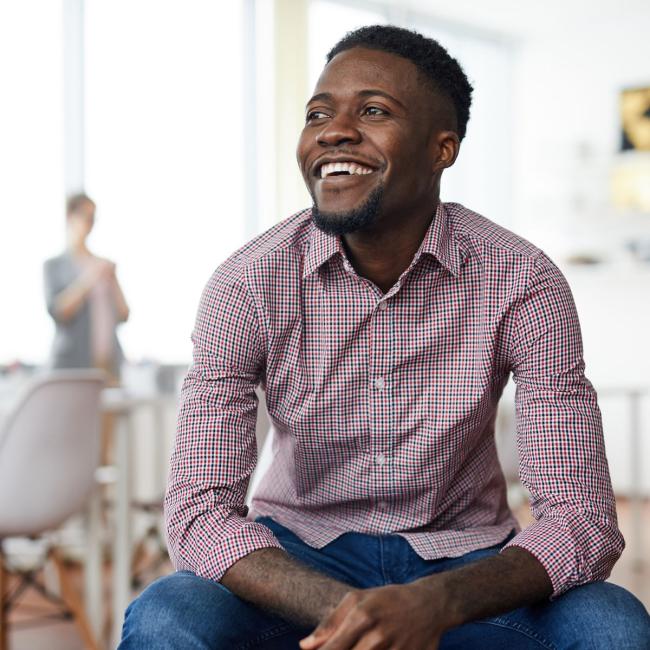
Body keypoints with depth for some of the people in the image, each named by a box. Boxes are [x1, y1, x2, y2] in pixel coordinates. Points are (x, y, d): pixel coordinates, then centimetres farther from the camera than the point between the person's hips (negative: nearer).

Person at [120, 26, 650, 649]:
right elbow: (199, 511, -16)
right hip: (299, 561, 0)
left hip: (463, 563, 0)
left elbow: (583, 523, -16)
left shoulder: (523, 283, -13)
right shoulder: (248, 284, -12)